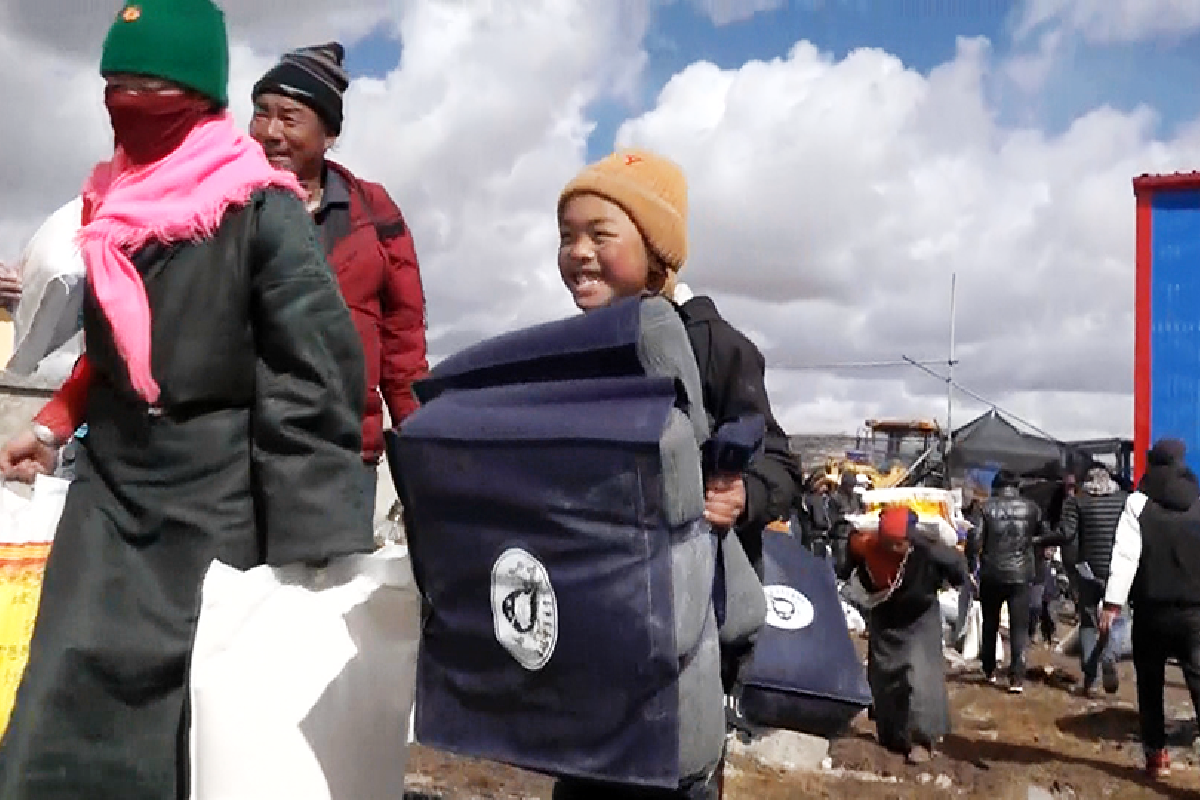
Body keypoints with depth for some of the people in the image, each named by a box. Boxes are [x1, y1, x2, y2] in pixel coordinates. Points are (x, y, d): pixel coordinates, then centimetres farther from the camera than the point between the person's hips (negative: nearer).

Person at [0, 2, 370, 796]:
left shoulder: (261, 209, -11)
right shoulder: (115, 203, 12)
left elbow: (314, 376, -16)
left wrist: (315, 543, -18)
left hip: (215, 500, -6)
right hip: (110, 489, 6)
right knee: (66, 730, 5)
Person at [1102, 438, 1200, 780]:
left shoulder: (1139, 503, -5)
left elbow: (1125, 555, -13)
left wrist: (1112, 603, -14)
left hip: (1151, 610, -1)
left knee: (1150, 685, 15)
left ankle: (1156, 754, 22)